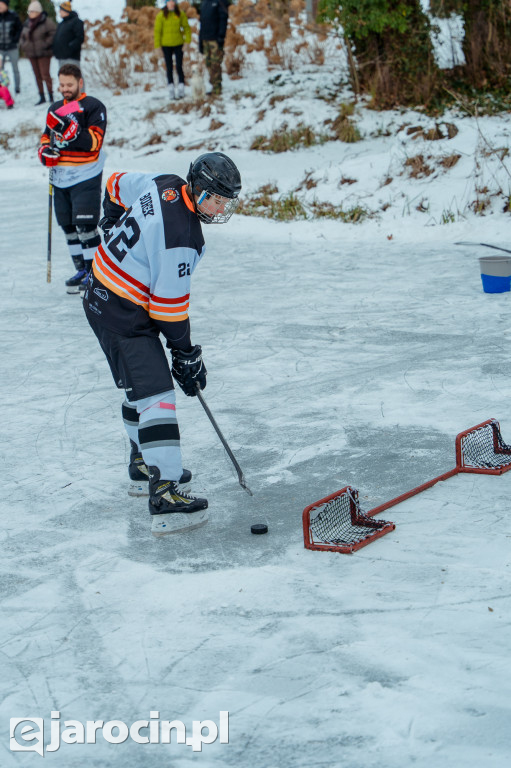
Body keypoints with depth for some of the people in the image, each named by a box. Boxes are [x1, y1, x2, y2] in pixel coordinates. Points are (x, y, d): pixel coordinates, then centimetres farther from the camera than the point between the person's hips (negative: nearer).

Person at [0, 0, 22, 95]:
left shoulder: (13, 16, -4)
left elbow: (20, 29, 4)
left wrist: (15, 40, -6)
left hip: (12, 48, -1)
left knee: (15, 69, 7)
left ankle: (17, 88, 15)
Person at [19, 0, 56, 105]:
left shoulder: (46, 21, -10)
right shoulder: (27, 23, 11)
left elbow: (54, 33, -14)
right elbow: (23, 36, 22)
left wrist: (47, 44, -19)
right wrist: (22, 45, 5)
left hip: (43, 53, -6)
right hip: (31, 54, 7)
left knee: (45, 75, -9)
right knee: (37, 76, 10)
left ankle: (51, 95, 0)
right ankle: (42, 97, 18)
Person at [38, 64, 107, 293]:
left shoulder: (94, 107, -6)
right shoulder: (55, 109, 16)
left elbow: (94, 142, -16)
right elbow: (46, 136, 24)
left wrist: (72, 130, -29)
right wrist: (45, 150, 2)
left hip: (86, 177, -7)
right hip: (60, 177, 7)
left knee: (85, 225, -12)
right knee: (68, 227, 10)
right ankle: (82, 270, 21)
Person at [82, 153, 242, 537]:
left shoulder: (166, 185, -2)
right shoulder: (181, 238, -28)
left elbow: (118, 184, 18)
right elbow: (169, 305, -22)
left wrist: (116, 226, 34)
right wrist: (186, 354, -11)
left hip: (103, 294, 10)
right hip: (123, 316, -10)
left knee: (142, 381, 24)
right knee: (155, 393, -14)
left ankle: (145, 462, 41)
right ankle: (164, 495, -18)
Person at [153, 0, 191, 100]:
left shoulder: (181, 14, -2)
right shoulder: (161, 15, -5)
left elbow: (186, 28, 2)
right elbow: (157, 31, -3)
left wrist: (187, 41, -6)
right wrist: (157, 46, -7)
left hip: (178, 44, 0)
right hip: (166, 45, 0)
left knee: (179, 67, -2)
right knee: (169, 68, 7)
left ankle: (181, 89, 8)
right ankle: (171, 90, 14)